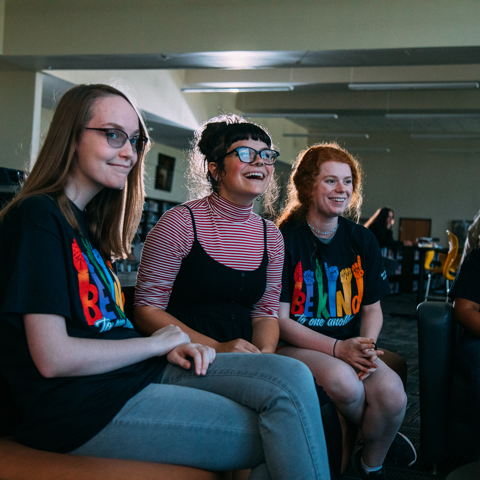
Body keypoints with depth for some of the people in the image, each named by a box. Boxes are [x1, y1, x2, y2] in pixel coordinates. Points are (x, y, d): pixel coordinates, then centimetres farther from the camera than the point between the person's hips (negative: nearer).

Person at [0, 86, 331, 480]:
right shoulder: (37, 218, -10)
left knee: (293, 378, -11)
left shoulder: (86, 219, 19)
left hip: (136, 368, 9)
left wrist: (170, 349, -4)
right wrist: (157, 343, -6)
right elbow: (53, 358, -18)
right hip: (80, 407, -8)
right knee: (280, 436, -13)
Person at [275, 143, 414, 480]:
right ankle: (379, 435, 2)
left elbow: (372, 309, 12)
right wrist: (337, 348, -21)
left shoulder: (362, 240, 7)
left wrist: (366, 346, -11)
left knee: (392, 392, -24)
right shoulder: (285, 240, -8)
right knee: (342, 380, -33)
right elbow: (279, 319, -10)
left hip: (349, 346, 4)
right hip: (295, 346, -4)